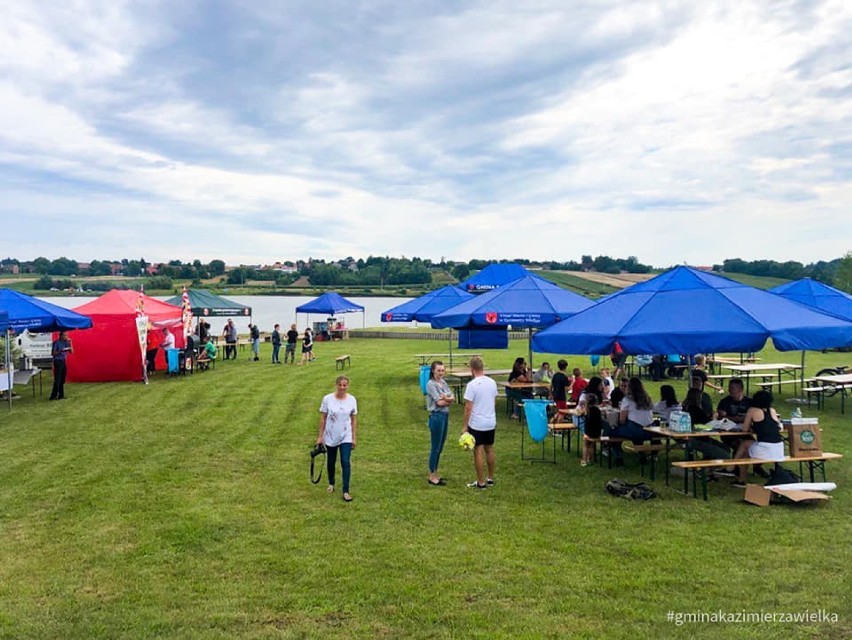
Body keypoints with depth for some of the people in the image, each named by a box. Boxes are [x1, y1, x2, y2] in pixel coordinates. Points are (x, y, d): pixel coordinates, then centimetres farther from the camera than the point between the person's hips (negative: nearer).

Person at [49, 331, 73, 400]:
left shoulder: (66, 342, 9)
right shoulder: (56, 342, -9)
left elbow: (71, 352, 8)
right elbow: (52, 353, -11)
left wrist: (70, 343, -1)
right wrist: (60, 351, -24)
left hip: (63, 361, 7)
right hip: (58, 361, -7)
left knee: (62, 380, 8)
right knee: (57, 380, -8)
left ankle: (61, 395, 13)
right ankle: (53, 396, -5)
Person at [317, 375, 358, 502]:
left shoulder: (352, 400, -6)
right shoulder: (327, 399, -10)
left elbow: (354, 420, 1)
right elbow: (323, 418, -4)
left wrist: (354, 438, 0)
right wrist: (320, 436, -3)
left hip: (346, 437, 0)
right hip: (330, 437, 0)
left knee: (346, 462, -7)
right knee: (331, 462, 15)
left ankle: (346, 491, -1)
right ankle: (331, 484, 39)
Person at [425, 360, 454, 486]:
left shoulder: (444, 382, 11)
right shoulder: (431, 384, -13)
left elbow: (452, 398, 4)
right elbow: (439, 402, -17)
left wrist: (445, 399, -15)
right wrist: (448, 399, -1)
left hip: (445, 416, 8)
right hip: (437, 417, -8)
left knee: (440, 447, 13)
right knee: (435, 448, -1)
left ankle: (435, 474, 23)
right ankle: (432, 476, 9)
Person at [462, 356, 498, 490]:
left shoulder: (472, 385, -17)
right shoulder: (492, 382, 3)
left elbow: (468, 407, -16)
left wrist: (465, 426, -9)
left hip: (476, 424, -6)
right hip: (491, 422, 6)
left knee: (478, 452, 0)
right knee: (489, 450, 15)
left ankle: (481, 482, 5)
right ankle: (490, 479, 24)